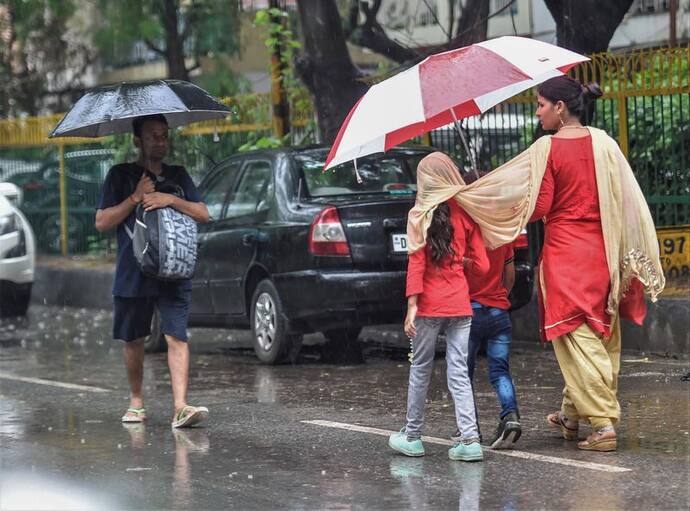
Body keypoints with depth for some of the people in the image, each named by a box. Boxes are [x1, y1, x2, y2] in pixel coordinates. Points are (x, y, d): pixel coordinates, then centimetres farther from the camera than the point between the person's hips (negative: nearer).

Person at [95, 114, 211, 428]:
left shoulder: (178, 176, 14)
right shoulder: (121, 176, 6)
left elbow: (203, 214, 8)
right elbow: (102, 222, 0)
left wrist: (171, 200, -7)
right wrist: (135, 198, -10)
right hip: (132, 274, 0)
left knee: (176, 336, -13)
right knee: (133, 339, 9)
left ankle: (180, 406, -22)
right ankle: (136, 401, 26)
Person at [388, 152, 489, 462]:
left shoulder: (420, 216, -5)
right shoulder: (465, 213, 3)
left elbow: (416, 262, -10)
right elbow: (481, 264, 3)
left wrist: (412, 305, -10)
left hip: (429, 307, -2)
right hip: (460, 304, 2)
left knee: (420, 370, 10)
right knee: (459, 373, 2)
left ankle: (412, 437, 18)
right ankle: (470, 440, -7)